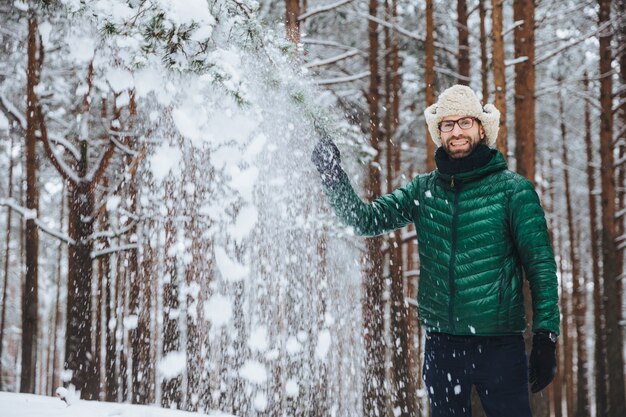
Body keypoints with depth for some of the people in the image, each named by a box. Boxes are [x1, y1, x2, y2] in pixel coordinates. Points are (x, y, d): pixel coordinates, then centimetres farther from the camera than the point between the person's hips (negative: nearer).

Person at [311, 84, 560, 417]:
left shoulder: (513, 189, -3)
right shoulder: (423, 190, 8)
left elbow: (541, 266, -3)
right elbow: (365, 220, 5)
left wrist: (546, 339, -8)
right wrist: (332, 176, -10)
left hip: (499, 345, -3)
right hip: (441, 345, 4)